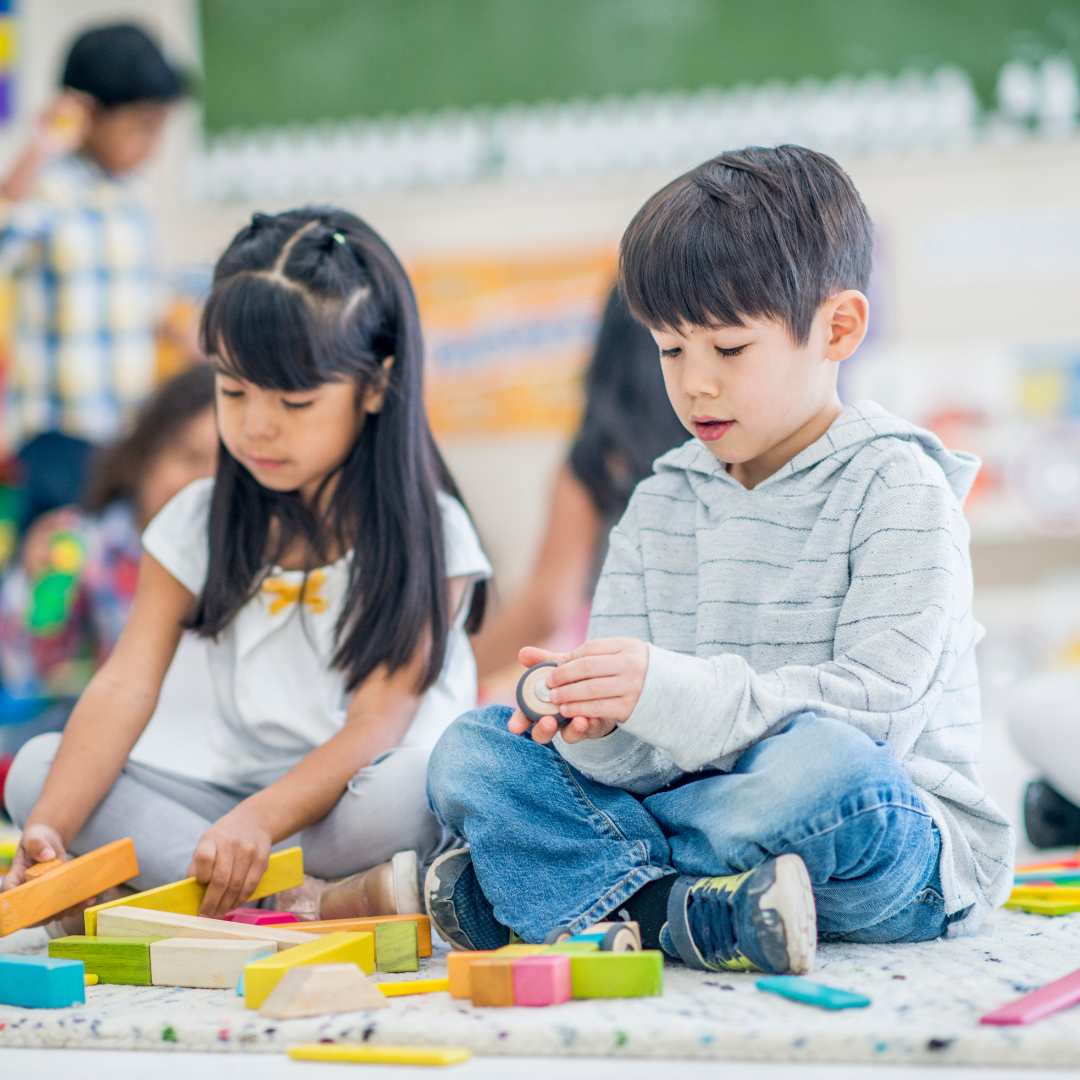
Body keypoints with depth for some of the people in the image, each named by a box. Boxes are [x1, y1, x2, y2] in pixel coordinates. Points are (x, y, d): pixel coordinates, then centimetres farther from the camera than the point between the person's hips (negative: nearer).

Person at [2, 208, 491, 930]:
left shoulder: (424, 533, -6)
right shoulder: (200, 522, 5)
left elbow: (378, 724, -15)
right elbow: (124, 688, -6)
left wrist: (260, 819, -32)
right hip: (241, 806, 5)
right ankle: (322, 900, -30)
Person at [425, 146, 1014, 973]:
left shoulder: (895, 487, -6)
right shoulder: (662, 502, 12)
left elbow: (880, 704, -18)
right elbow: (647, 758, 7)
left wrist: (674, 695, -27)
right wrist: (603, 725, -19)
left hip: (900, 842, -5)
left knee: (824, 767, -39)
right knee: (470, 749, -6)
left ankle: (556, 890, -21)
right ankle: (688, 912, -28)